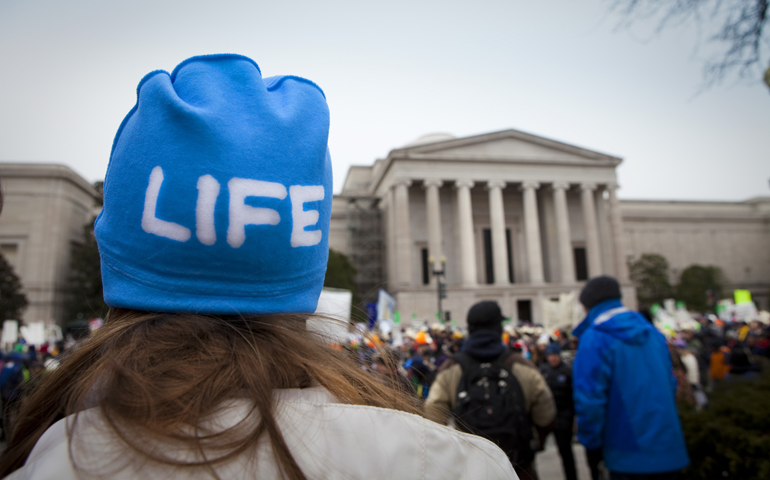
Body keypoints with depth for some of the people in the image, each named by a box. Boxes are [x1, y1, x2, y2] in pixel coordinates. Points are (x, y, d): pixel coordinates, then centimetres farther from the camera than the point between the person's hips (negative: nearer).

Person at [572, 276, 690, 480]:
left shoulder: (595, 339, -15)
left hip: (629, 456, -6)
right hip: (668, 450, 6)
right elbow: (669, 385, 15)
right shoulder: (652, 333, 8)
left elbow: (589, 400, -19)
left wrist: (591, 445, -6)